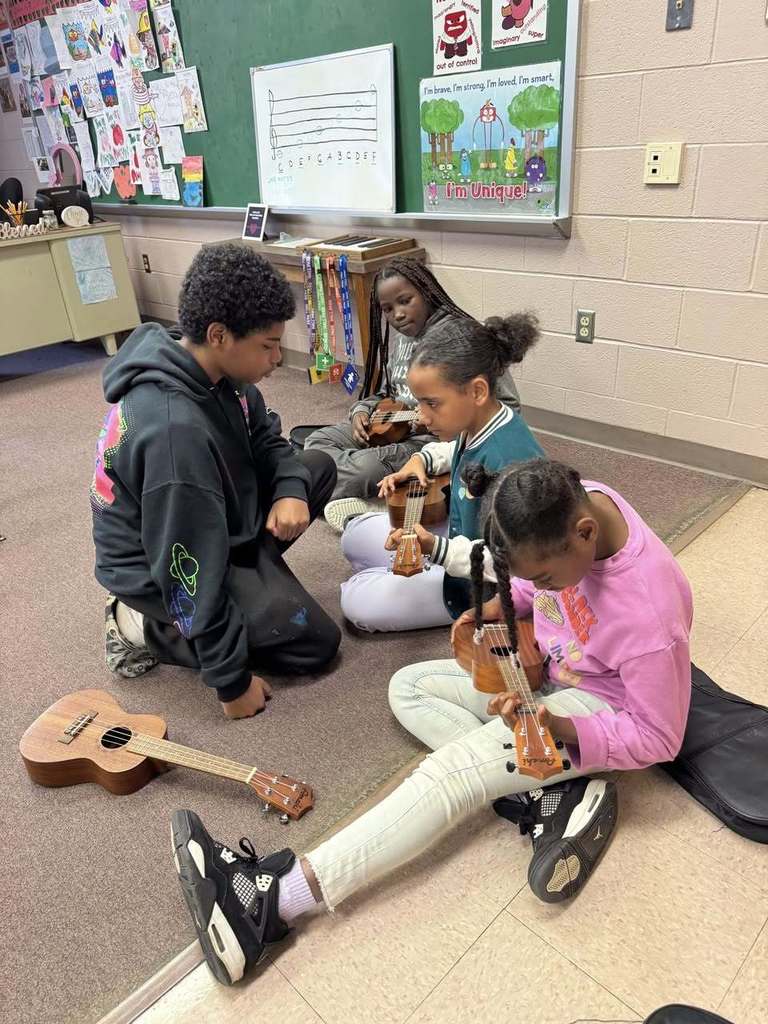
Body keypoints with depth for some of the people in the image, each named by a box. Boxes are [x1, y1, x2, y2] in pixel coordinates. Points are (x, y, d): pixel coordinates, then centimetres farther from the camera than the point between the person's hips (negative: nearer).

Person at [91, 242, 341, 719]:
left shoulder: (215, 370, -10)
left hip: (216, 524, 9)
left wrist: (290, 491, -14)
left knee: (319, 466, 9)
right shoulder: (174, 430, -37)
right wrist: (233, 679, -23)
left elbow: (264, 440, 8)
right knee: (318, 642, -4)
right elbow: (190, 570, -32)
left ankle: (257, 580, 8)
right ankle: (146, 626, 1)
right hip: (163, 566, -8)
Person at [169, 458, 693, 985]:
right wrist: (504, 603, -12)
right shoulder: (569, 501, -18)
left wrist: (560, 731, -36)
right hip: (545, 672, 8)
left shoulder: (650, 616, -37)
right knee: (408, 688, -1)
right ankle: (550, 796, -13)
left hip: (599, 704, -8)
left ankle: (273, 901, -28)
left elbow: (658, 738, -22)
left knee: (451, 772, -25)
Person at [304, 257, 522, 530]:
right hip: (388, 430, 9)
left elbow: (508, 406, -17)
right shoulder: (397, 336, 11)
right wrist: (361, 411, 0)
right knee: (317, 441, -6)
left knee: (368, 467, -34)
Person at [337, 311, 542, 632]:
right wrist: (421, 459, -1)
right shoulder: (478, 424, -9)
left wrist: (434, 548, -42)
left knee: (357, 602, -12)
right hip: (460, 534, 9)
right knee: (357, 534, 14)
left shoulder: (507, 460, -37)